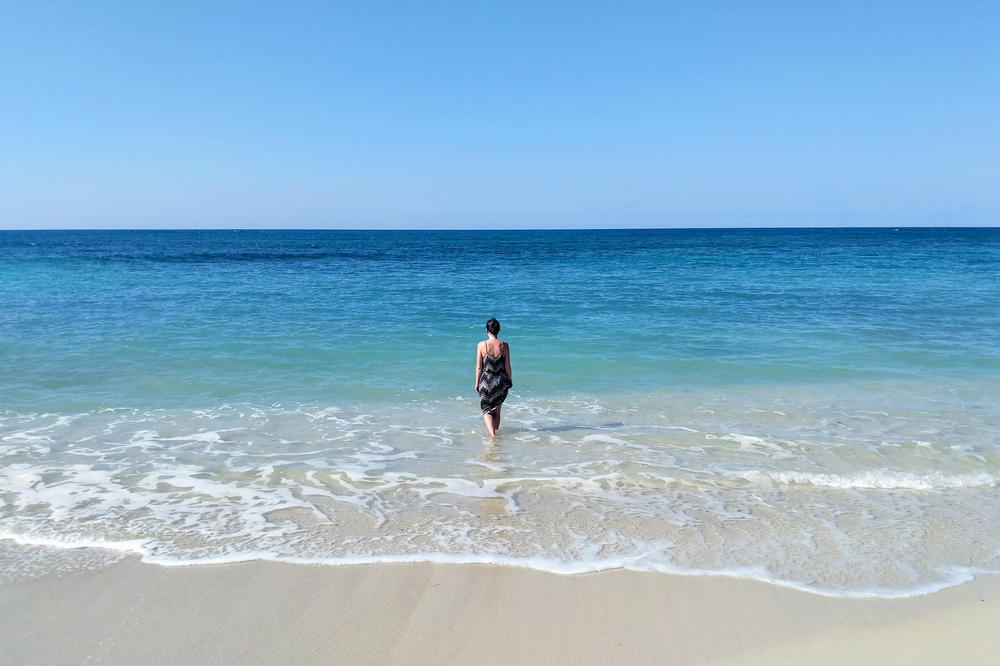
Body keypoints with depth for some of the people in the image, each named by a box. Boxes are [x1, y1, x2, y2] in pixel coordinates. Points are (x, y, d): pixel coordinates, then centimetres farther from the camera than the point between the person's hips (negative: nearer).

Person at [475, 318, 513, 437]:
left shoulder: (481, 345, -10)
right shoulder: (504, 345, -6)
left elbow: (479, 367, -7)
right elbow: (507, 366, -1)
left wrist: (477, 383, 3)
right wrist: (509, 380, 13)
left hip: (486, 381, -2)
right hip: (501, 381, 2)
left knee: (486, 410, 7)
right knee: (497, 410, 18)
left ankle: (492, 433, -11)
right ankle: (496, 431, 27)